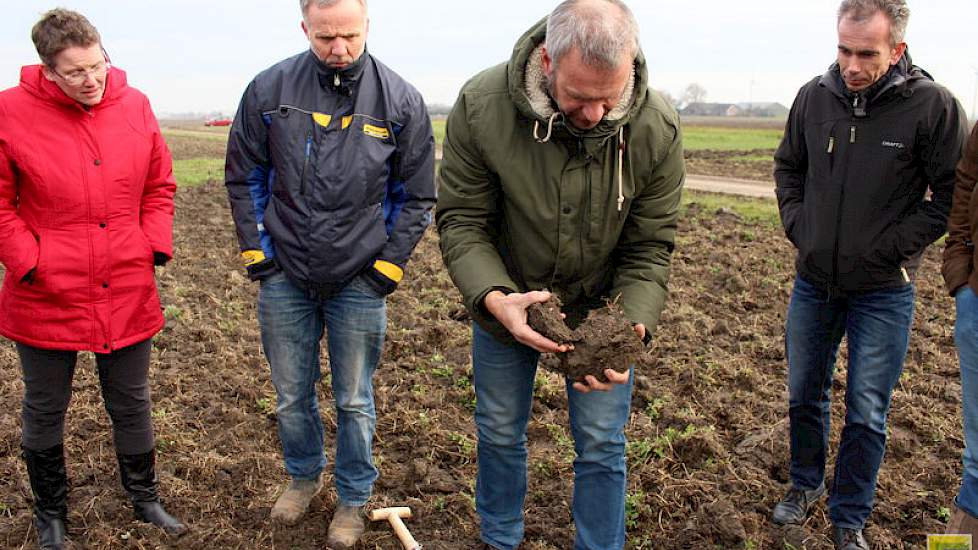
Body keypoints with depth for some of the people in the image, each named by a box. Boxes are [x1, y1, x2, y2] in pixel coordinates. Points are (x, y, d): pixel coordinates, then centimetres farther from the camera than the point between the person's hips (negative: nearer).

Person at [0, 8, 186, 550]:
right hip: (46, 297, -2)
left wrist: (155, 246, -1)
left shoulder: (134, 106, -1)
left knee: (132, 404, 17)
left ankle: (143, 497, 38)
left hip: (127, 295, 2)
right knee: (45, 409, 16)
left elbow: (159, 186, 8)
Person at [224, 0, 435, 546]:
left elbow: (416, 196, 1)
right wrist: (256, 250, 0)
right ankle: (304, 475, 42)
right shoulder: (270, 89, -4)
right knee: (292, 394, 16)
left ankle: (354, 498, 31)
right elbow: (244, 177, 6)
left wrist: (388, 266, -4)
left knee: (354, 401, 10)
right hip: (284, 277, 2)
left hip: (359, 282, -1)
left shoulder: (402, 101, -7)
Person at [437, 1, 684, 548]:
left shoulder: (658, 128, -23)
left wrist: (631, 329, -31)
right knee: (500, 432, 18)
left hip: (601, 308, 0)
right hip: (506, 304, 1)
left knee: (601, 446, 8)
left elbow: (649, 248, -15)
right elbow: (461, 220, -18)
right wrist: (494, 298, -35)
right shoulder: (481, 105, -25)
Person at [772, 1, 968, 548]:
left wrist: (894, 246, -12)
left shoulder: (933, 105, -13)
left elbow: (953, 193, -7)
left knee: (867, 414, 5)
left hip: (883, 290, -3)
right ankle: (806, 484, 40)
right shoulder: (814, 97, -3)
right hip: (814, 280, 4)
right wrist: (797, 224, 1)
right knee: (805, 394, 17)